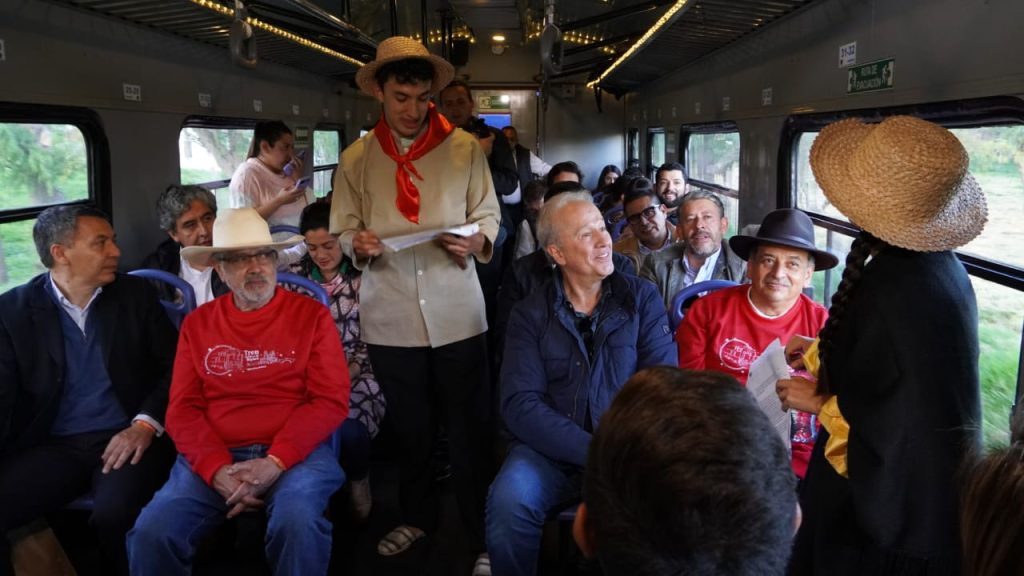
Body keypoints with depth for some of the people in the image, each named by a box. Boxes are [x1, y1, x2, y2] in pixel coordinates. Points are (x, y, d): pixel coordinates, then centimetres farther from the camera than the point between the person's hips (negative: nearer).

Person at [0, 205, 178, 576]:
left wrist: (146, 424, -12)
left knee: (115, 515, -29)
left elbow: (174, 364, 4)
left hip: (127, 438, -1)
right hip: (53, 446, 1)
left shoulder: (135, 294, 6)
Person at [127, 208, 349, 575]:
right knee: (152, 533, -22)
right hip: (214, 457, 3)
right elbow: (182, 409, 7)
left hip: (294, 453, -2)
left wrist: (275, 462, -15)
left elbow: (331, 400, -2)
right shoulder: (197, 324, 12)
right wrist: (217, 469, -12)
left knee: (297, 522, -33)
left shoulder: (311, 315, 4)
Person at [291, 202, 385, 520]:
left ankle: (358, 483, 4)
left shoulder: (364, 277, -1)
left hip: (355, 374, -2)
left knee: (348, 429, -32)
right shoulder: (294, 275, 10)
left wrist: (347, 374, -16)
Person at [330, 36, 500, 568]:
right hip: (390, 316, 2)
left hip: (457, 313, -1)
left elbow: (487, 214, 5)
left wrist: (477, 242, -16)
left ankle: (481, 531, 21)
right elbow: (343, 228, 7)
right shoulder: (356, 158, 5)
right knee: (409, 426, 17)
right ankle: (417, 515, 39)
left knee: (468, 427, 5)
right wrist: (358, 244, -15)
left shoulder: (465, 148, 2)